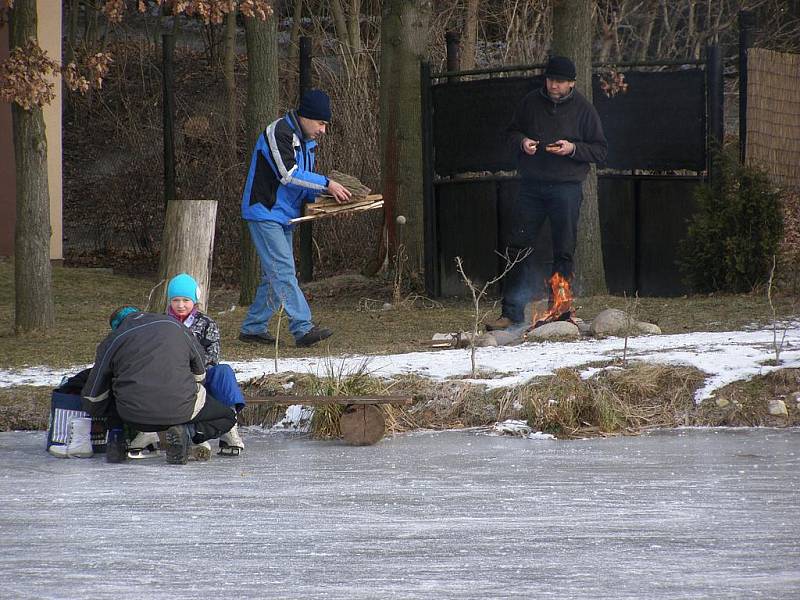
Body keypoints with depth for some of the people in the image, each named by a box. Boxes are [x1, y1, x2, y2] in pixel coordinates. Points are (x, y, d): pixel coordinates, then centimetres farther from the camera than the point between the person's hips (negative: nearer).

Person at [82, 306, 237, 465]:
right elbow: (200, 371, 24)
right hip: (181, 411, -1)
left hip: (135, 417, 1)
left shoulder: (111, 342, 9)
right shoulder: (175, 326, 13)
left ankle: (115, 438, 9)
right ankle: (189, 431, -8)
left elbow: (93, 397, 13)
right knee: (227, 417, 21)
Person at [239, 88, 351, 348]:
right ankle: (303, 329, -22)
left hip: (284, 217, 10)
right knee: (284, 271, -15)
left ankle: (253, 328, 18)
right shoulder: (278, 132, -15)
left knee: (274, 276, 10)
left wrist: (324, 195, -3)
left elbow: (304, 181, 16)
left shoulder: (306, 141, 15)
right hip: (264, 213, -10)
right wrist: (326, 184, -22)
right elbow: (288, 173, -24)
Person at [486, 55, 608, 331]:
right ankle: (512, 313, 2)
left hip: (566, 188, -2)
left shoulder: (583, 109, -1)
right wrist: (522, 142, -5)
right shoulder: (531, 102, 5)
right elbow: (512, 131, 18)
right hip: (531, 186, 2)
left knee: (563, 252, 1)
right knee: (517, 247, -2)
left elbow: (600, 150, 1)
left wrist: (573, 149, -16)